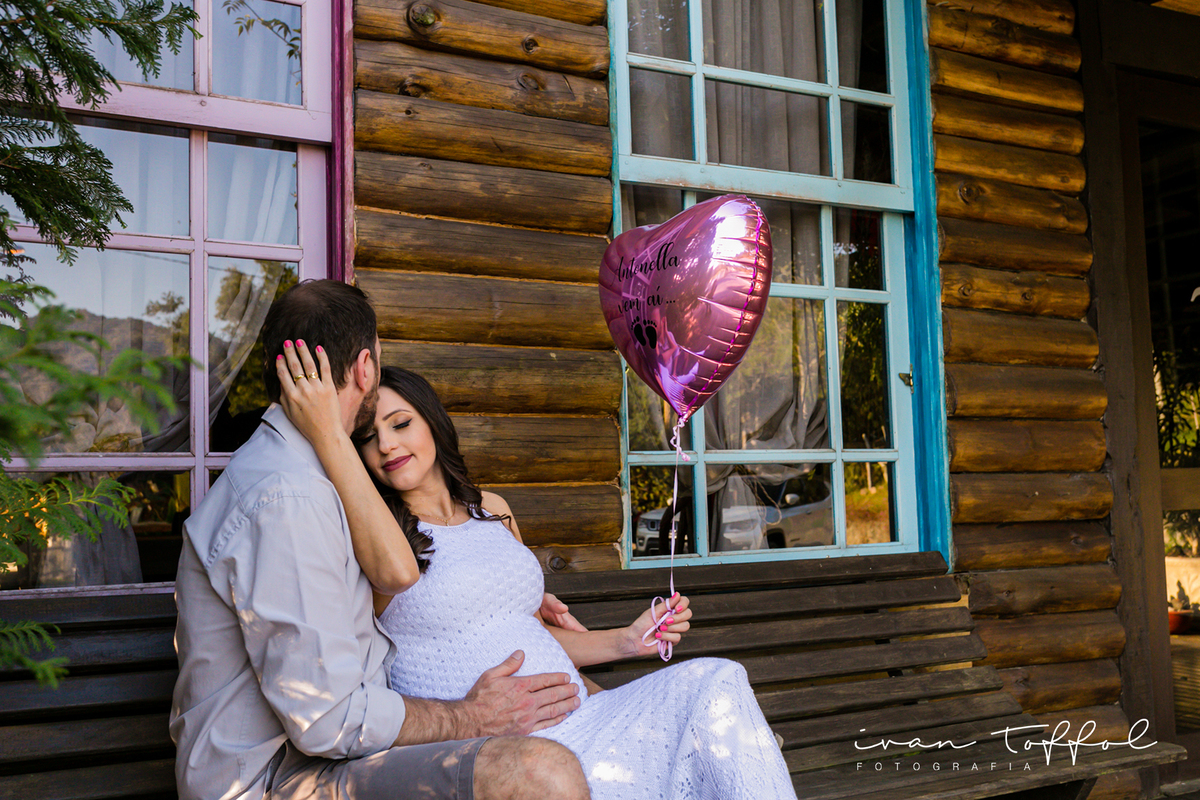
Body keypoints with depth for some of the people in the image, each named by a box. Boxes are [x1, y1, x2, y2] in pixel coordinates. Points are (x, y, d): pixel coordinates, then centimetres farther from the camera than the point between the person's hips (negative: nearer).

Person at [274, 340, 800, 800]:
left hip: (574, 723, 7)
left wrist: (625, 641, 11)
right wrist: (325, 437, -30)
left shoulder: (493, 512, 18)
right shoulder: (364, 533, -2)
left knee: (714, 682, -10)